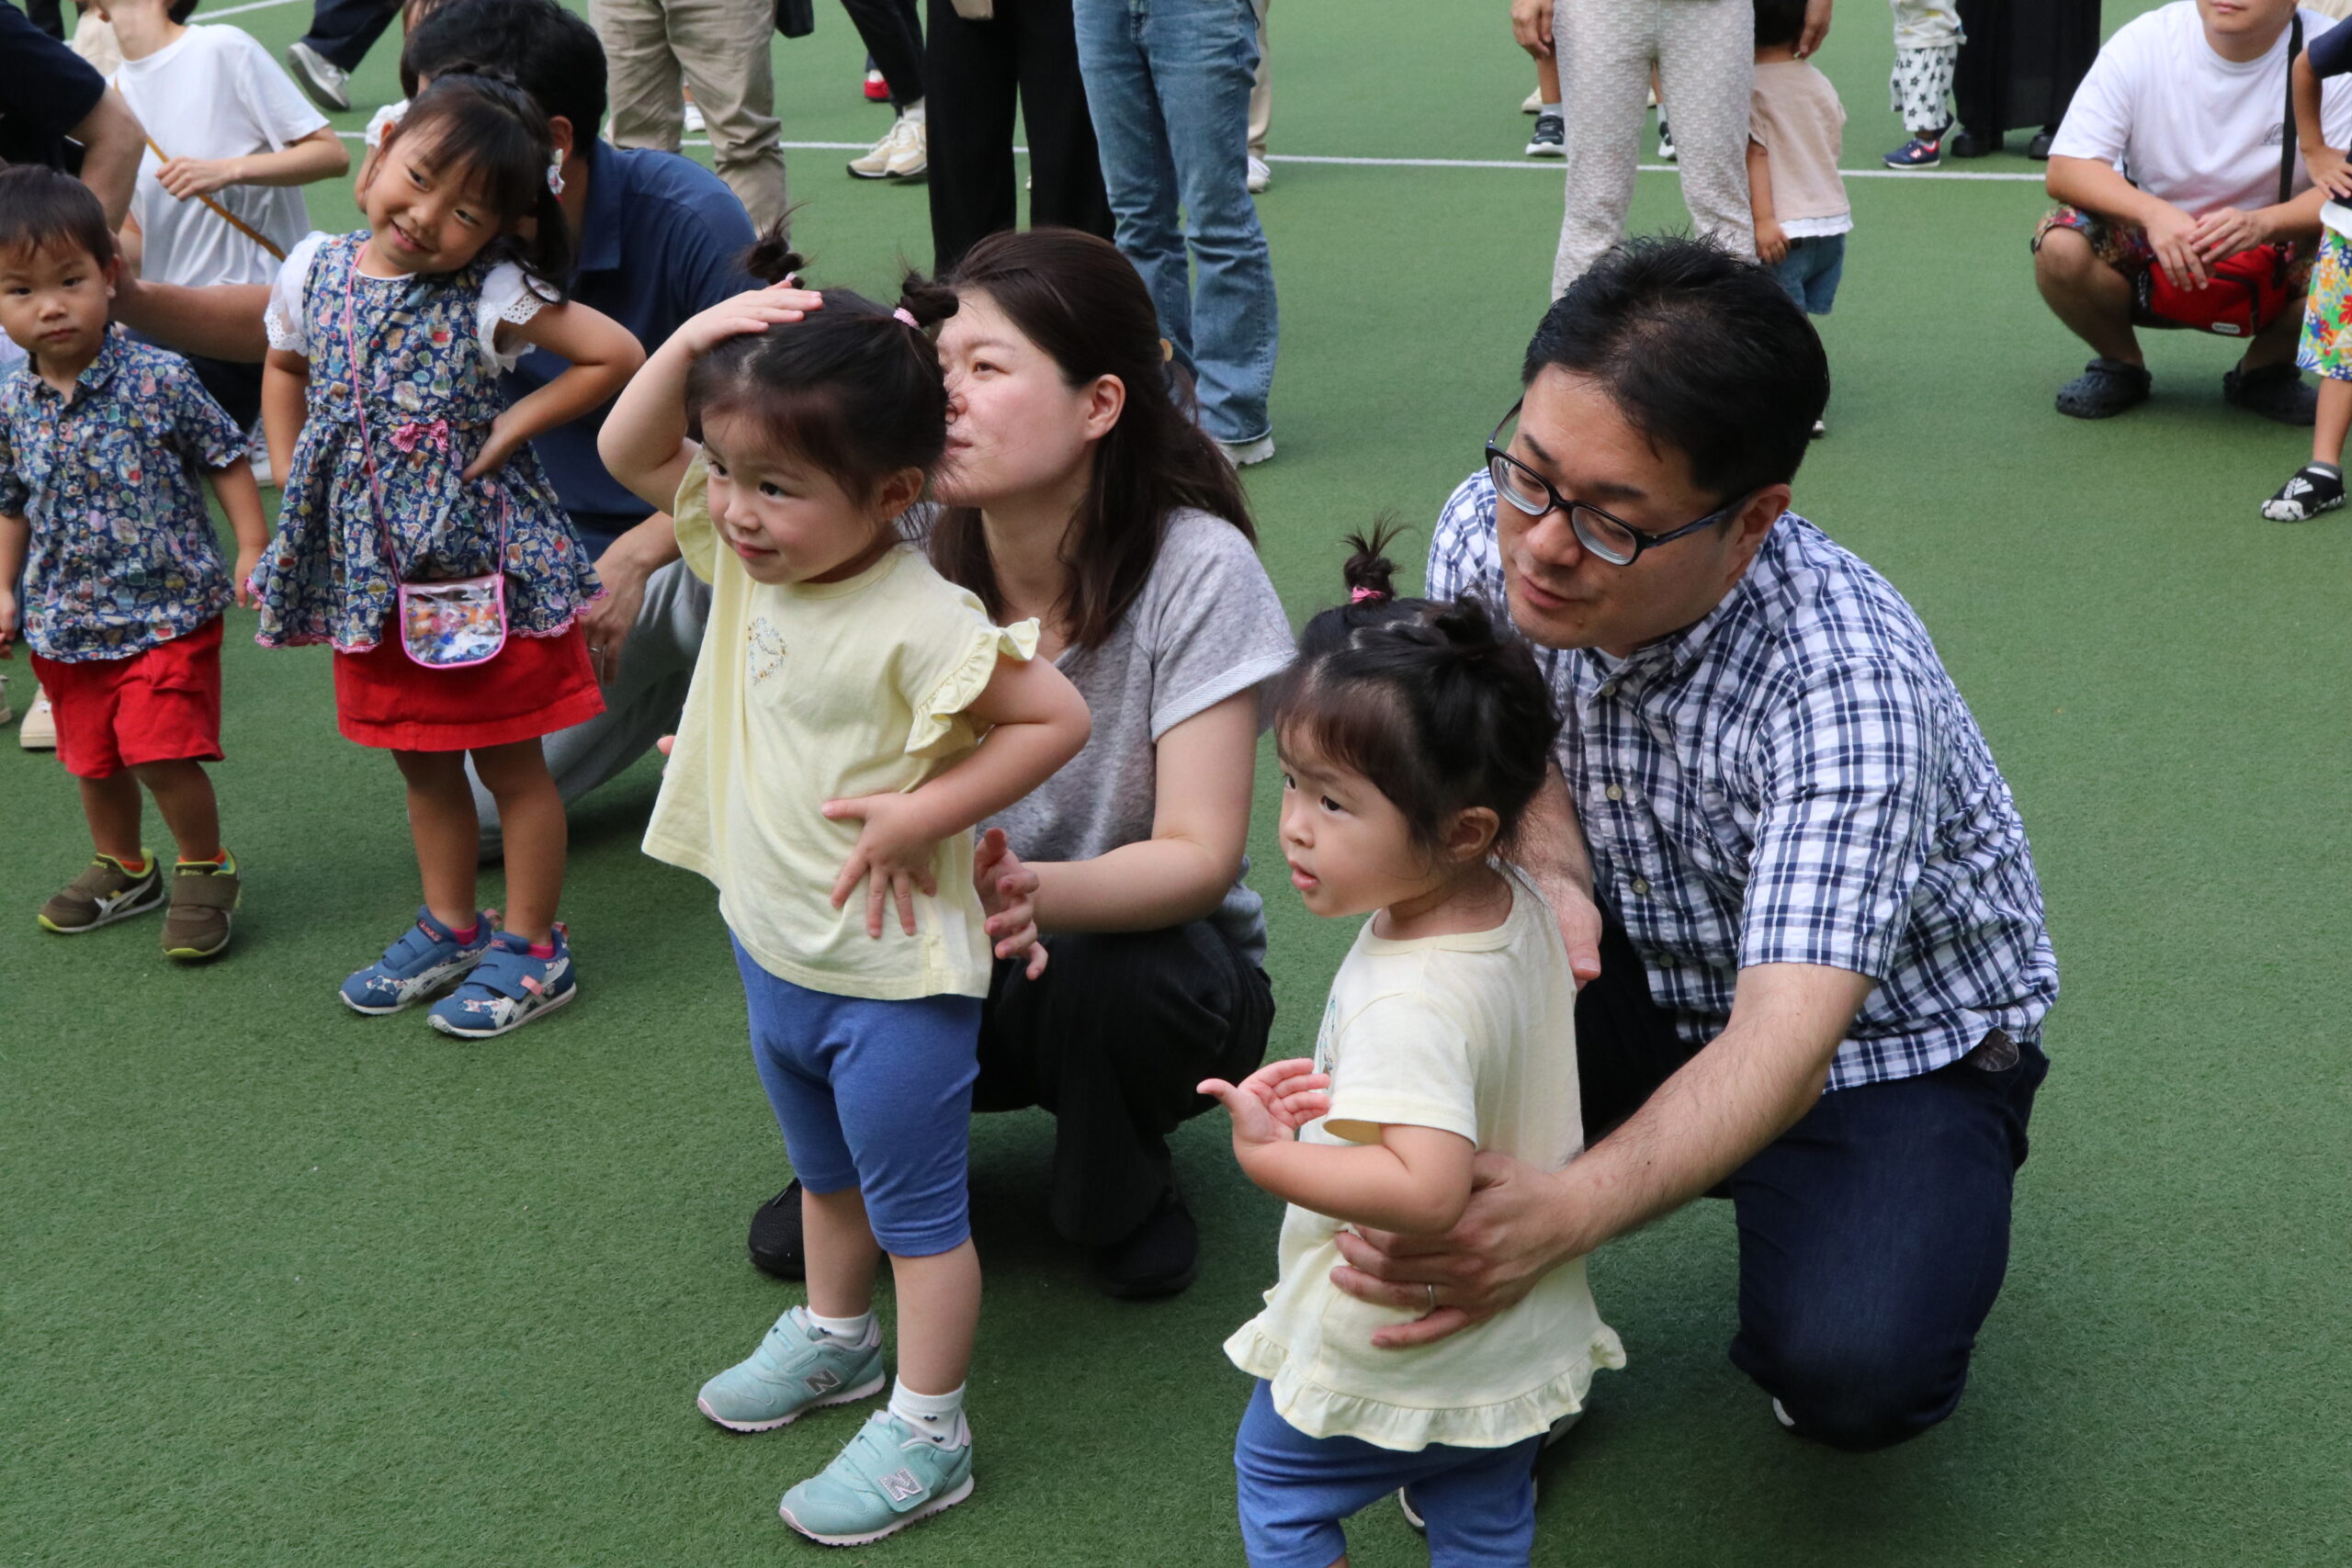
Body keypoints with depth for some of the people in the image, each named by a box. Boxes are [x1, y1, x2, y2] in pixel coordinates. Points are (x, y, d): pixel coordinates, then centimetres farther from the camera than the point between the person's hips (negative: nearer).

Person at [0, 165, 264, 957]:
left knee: (163, 753, -12)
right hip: (67, 623, 5)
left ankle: (205, 869, 12)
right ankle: (121, 869, 42)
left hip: (168, 609, -4)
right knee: (93, 758, 17)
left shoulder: (159, 379, -14)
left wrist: (253, 548, -11)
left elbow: (226, 460, -5)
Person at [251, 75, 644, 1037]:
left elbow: (617, 356, -14)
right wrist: (290, 482, 11)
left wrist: (514, 424, -14)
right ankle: (450, 928, 36)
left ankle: (532, 949, 21)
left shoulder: (492, 296, -15)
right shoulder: (315, 270, -1)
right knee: (420, 762, 19)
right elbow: (284, 366, 18)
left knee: (509, 762, 7)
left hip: (480, 564, -5)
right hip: (371, 569, 5)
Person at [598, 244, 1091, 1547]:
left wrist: (919, 815, -27)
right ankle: (833, 1337, 52)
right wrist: (695, 340, -16)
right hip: (774, 951, 8)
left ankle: (925, 1432, 24)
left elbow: (1057, 717, -27)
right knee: (824, 1173, 30)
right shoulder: (750, 555, -7)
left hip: (892, 977, -8)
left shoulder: (918, 623, -29)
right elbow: (627, 452, 0)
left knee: (916, 1210, 9)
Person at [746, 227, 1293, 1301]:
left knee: (1095, 975, -36)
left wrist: (1034, 889, -45)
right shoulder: (913, 549, -11)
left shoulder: (1194, 568, -21)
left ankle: (1121, 1199, 0)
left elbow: (1200, 855, -26)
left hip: (1142, 944, -2)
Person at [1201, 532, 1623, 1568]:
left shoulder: (1411, 1001, -37)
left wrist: (1267, 1154, -35)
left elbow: (1427, 1188, -45)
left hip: (1395, 1358, -8)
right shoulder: (1520, 905, -9)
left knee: (1277, 1481, 20)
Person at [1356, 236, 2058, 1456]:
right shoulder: (1491, 531, -18)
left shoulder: (1847, 688, -35)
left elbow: (1783, 1044, -43)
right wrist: (1546, 864, -26)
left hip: (1882, 1043, -4)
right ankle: (1499, 1343, 0)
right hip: (1653, 985, 5)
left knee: (1849, 1367, -30)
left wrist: (1567, 1209, -62)